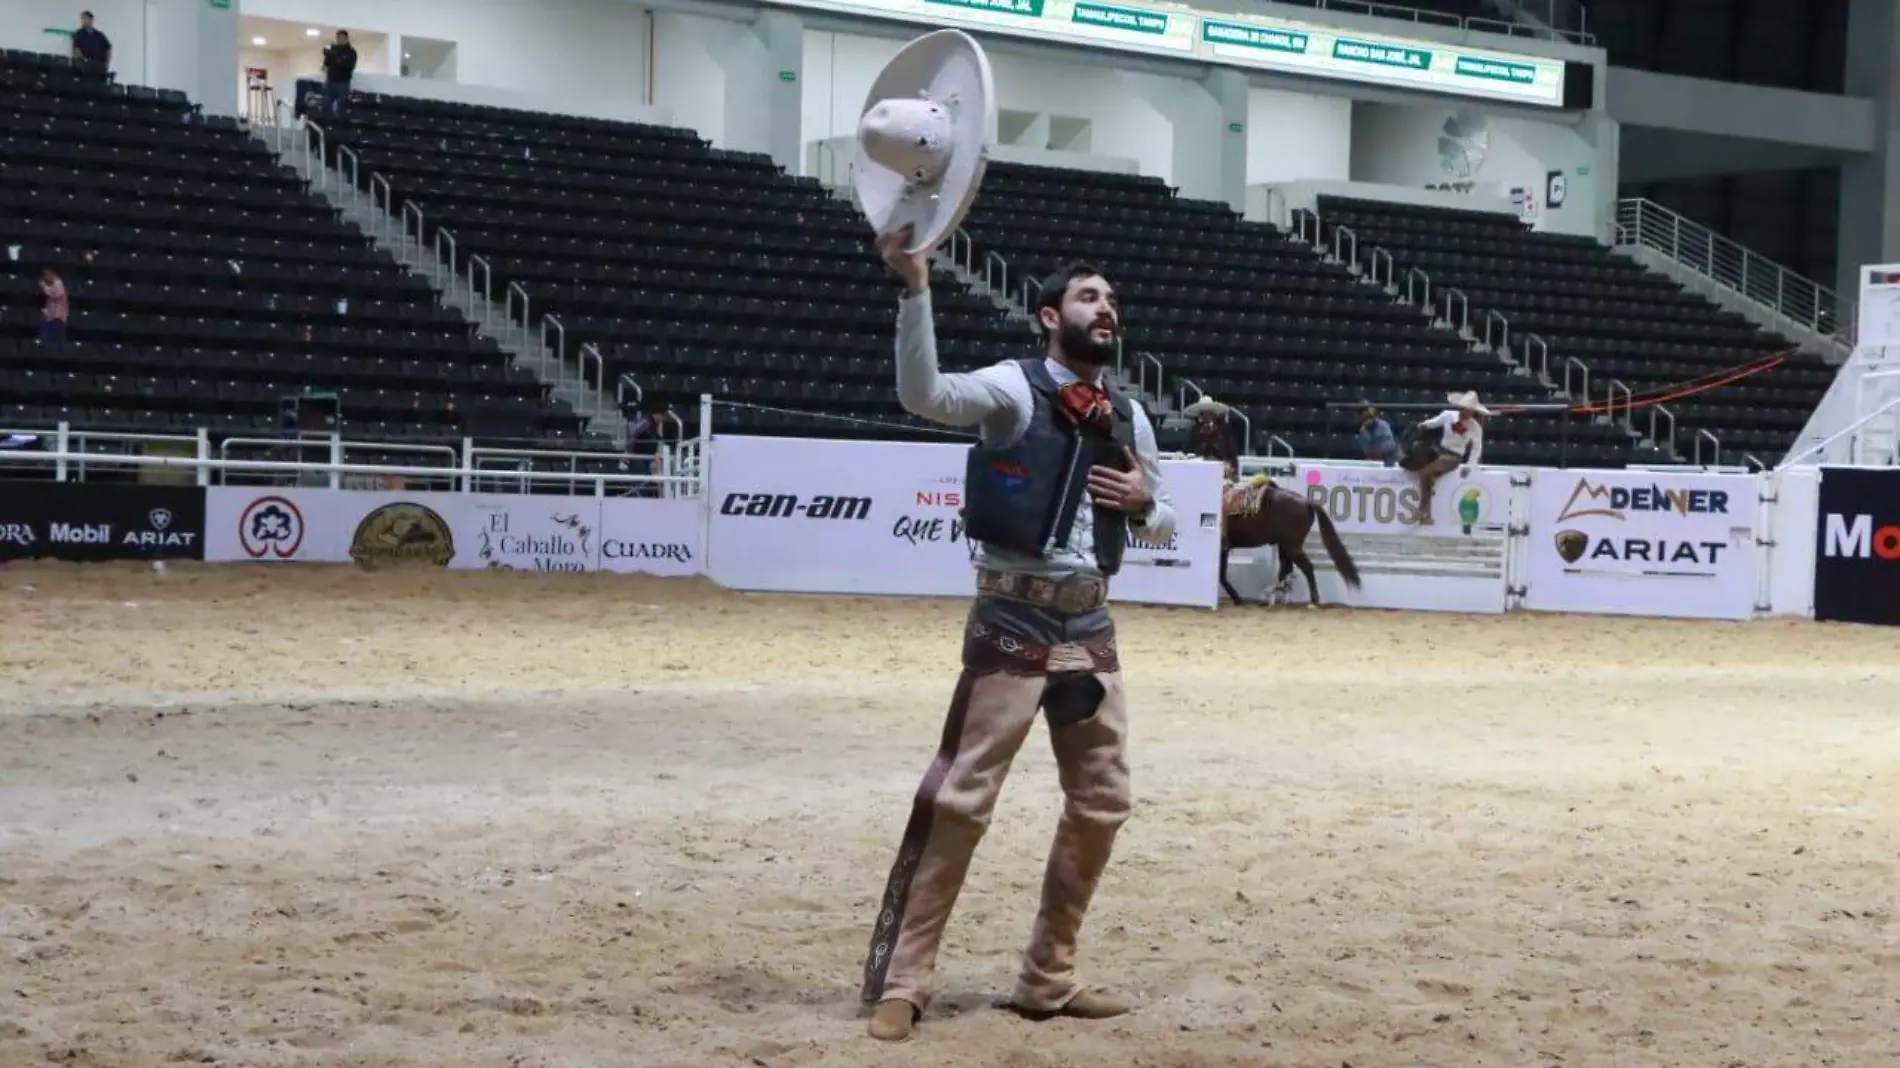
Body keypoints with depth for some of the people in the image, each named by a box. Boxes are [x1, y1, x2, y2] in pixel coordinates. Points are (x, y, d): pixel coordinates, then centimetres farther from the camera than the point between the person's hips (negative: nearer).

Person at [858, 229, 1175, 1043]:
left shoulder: (1129, 419, 13)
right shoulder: (1014, 387, -5)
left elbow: (1162, 528, 24)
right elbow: (923, 394, -24)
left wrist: (1145, 500, 0)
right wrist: (915, 284, -32)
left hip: (1090, 626, 7)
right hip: (1014, 621, -7)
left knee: (1102, 803, 10)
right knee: (959, 797, -9)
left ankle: (1047, 978, 22)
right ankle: (900, 980, -3)